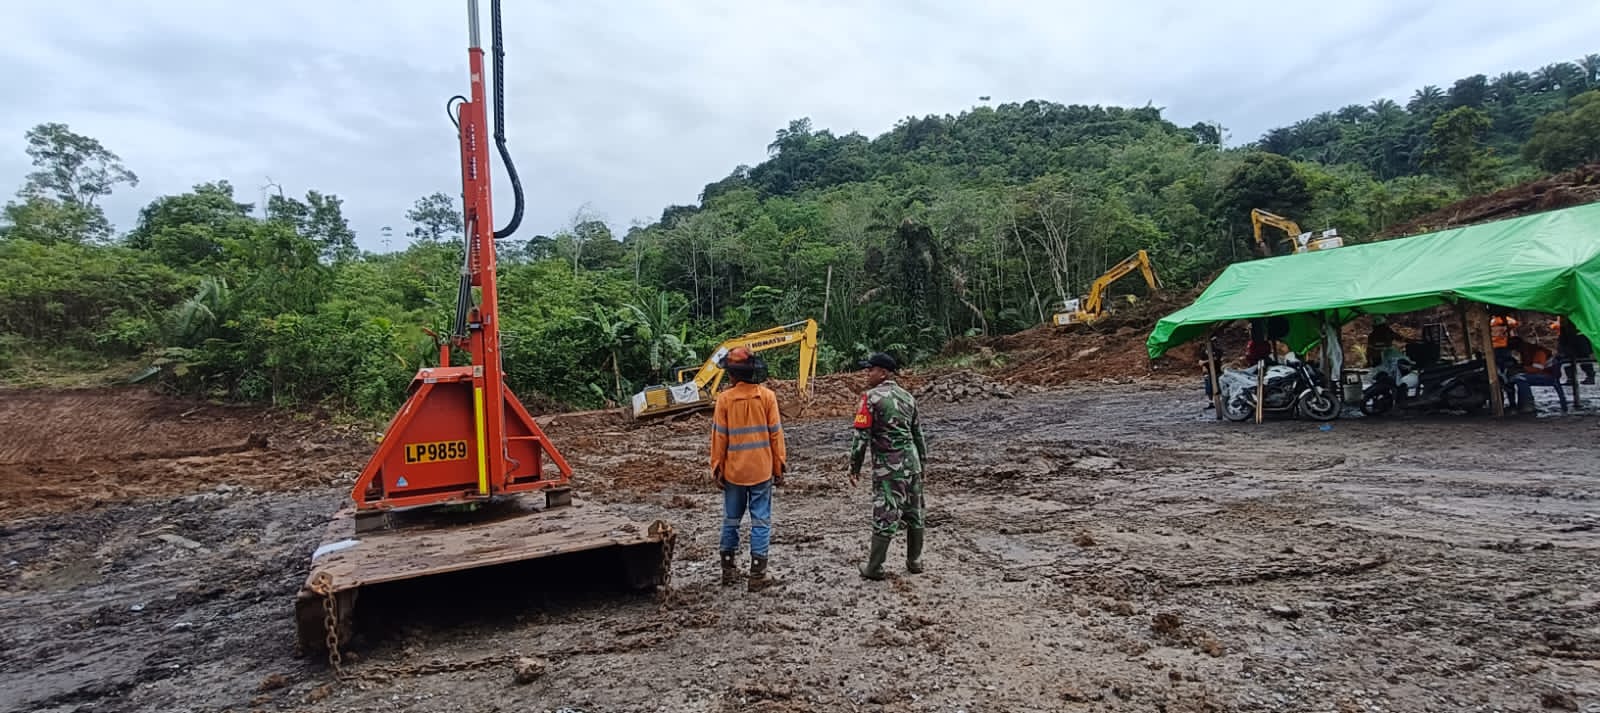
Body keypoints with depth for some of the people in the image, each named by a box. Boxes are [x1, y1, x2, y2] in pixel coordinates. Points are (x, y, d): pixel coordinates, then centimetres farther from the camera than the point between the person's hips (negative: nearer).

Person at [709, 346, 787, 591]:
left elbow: (719, 437, -4)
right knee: (761, 522, 5)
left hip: (733, 471, 1)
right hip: (761, 470, -1)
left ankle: (728, 570, 25)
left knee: (731, 520, 15)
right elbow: (775, 434, -4)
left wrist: (717, 470, 5)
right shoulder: (767, 396, -6)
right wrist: (779, 467, 5)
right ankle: (757, 575, 5)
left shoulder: (725, 398, -7)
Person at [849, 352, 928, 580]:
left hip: (888, 467, -6)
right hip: (912, 462, 7)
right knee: (914, 513, 15)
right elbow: (918, 433, 16)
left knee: (885, 516, -3)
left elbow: (861, 435, -13)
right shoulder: (907, 396, 11)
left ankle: (874, 567, 4)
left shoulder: (871, 398, -10)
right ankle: (914, 561, 25)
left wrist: (855, 467, -5)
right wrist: (922, 463, 24)